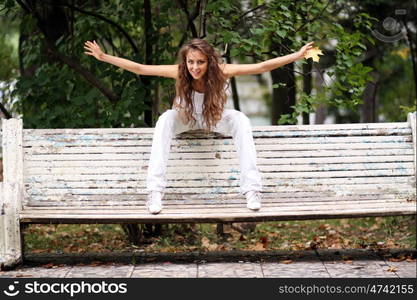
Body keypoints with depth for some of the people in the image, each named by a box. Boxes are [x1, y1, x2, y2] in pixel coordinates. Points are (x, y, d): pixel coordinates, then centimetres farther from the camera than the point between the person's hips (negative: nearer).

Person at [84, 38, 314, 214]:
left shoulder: (221, 72, -29)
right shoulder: (179, 73, -28)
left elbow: (262, 67, -32)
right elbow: (139, 68, -28)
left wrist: (297, 56, -37)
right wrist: (103, 57, -33)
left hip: (214, 119, 0)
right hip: (185, 119, 0)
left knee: (240, 120, -31)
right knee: (166, 119, -33)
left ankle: (251, 189, -32)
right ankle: (154, 191, -38)